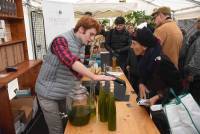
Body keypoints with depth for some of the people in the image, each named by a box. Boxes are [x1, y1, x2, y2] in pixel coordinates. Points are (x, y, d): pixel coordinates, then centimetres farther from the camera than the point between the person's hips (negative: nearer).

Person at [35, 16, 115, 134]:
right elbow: (70, 61, -41)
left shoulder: (82, 45, 2)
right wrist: (95, 77, -45)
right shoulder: (61, 40, -23)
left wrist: (78, 87, -1)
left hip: (66, 93, 7)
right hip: (48, 93, -7)